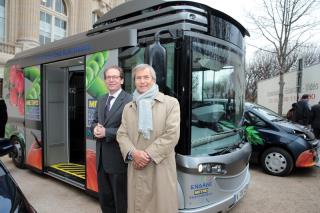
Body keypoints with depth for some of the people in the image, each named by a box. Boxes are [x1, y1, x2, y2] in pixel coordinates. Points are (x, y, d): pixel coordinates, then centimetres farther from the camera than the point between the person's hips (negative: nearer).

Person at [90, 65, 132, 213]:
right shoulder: (101, 101, 12)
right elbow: (94, 122, 16)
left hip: (118, 158, -7)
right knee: (104, 198, 22)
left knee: (121, 201, 11)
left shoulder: (129, 100, -15)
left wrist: (106, 132, -21)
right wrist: (95, 128, -7)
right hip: (101, 158, 8)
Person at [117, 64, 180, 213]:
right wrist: (133, 153, -11)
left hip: (161, 168, -3)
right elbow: (122, 134, 8)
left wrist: (148, 155, -12)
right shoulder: (128, 107, 15)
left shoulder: (170, 103, 0)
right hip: (136, 169, 4)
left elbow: (172, 135, -9)